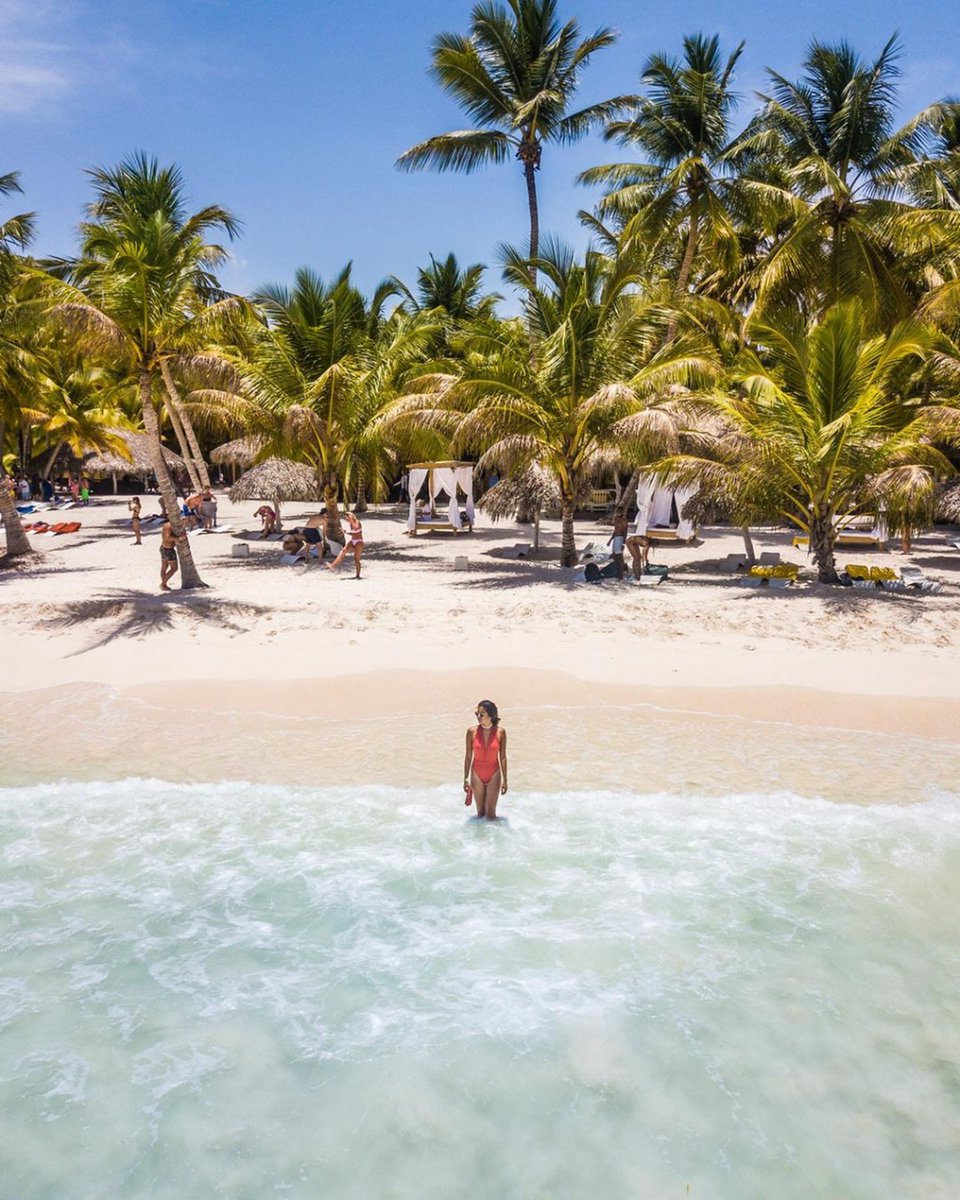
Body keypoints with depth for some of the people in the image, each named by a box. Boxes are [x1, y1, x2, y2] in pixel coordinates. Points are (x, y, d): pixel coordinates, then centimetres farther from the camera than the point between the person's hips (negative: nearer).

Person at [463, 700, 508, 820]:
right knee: (480, 812, 12)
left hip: (494, 774, -1)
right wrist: (465, 778, 0)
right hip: (477, 774, 1)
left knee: (491, 814, 4)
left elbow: (503, 757, -4)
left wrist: (504, 780, -1)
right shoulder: (472, 731, -10)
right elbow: (468, 756, -2)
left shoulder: (500, 732, -11)